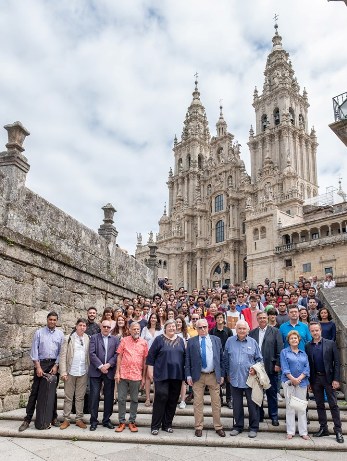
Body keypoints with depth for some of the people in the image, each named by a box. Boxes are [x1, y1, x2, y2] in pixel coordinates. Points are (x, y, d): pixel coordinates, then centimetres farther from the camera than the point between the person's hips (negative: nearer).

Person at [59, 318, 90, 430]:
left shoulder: (88, 339, 4)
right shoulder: (68, 338, -2)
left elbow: (89, 355, 3)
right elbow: (63, 356, -5)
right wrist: (63, 372, -11)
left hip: (83, 372, 2)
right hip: (70, 371, -2)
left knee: (80, 397, 10)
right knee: (68, 397, 8)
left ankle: (79, 419, 19)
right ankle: (66, 419, 18)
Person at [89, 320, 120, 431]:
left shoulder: (115, 339, 10)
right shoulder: (94, 338, 5)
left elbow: (117, 354, 1)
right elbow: (92, 353, -5)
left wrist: (108, 364, -12)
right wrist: (100, 366, -12)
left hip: (110, 371, 2)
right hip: (96, 371, -2)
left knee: (109, 397, 7)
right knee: (94, 396, 0)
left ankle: (106, 420, 19)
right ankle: (93, 421, 11)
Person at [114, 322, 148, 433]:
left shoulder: (144, 343, 2)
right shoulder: (124, 340, 1)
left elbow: (145, 360, 5)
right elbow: (119, 356, 2)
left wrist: (143, 377, 4)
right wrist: (117, 372, -4)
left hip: (136, 376, 0)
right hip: (123, 374, 0)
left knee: (134, 400, 9)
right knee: (121, 399, 6)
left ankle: (132, 422, 22)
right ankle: (121, 422, 18)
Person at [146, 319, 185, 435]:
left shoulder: (180, 340, 11)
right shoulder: (159, 339, -1)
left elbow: (184, 356, 15)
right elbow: (151, 355, -2)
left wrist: (185, 372, 11)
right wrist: (150, 371, -6)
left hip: (177, 375, 4)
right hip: (162, 374, -4)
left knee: (173, 400, 7)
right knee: (161, 398, -8)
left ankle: (167, 425, 19)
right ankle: (155, 426, 3)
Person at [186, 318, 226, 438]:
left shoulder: (216, 340, 4)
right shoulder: (191, 342, 0)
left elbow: (221, 358, 7)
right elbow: (187, 360, 1)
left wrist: (222, 374, 4)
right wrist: (188, 375, -5)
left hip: (214, 375, 1)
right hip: (198, 376, -1)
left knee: (216, 402, 7)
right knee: (198, 403, 5)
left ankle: (218, 427, 22)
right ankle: (198, 427, 19)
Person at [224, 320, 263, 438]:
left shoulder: (253, 342, 0)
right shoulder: (230, 341, 1)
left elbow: (259, 359, 7)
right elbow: (226, 359, 8)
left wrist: (255, 369, -8)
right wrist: (228, 374, 8)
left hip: (250, 379, -1)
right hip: (235, 379, 1)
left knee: (253, 405, 6)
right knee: (237, 405, 12)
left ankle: (254, 428, 20)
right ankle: (238, 426, 26)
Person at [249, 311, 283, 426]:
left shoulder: (275, 331, 1)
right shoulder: (252, 333, 5)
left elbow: (279, 349, -3)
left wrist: (278, 364, -8)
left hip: (270, 368, -2)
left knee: (272, 393, 8)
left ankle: (274, 416, 20)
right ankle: (259, 415, 24)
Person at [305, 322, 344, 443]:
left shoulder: (330, 344, -3)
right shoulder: (308, 346, 2)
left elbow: (336, 362, -4)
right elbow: (307, 364, 4)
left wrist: (336, 379, -10)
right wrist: (309, 381, 1)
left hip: (328, 378, -2)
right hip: (315, 379, 3)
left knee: (333, 404, 2)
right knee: (320, 405, 11)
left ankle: (338, 430, 11)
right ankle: (323, 428, 22)